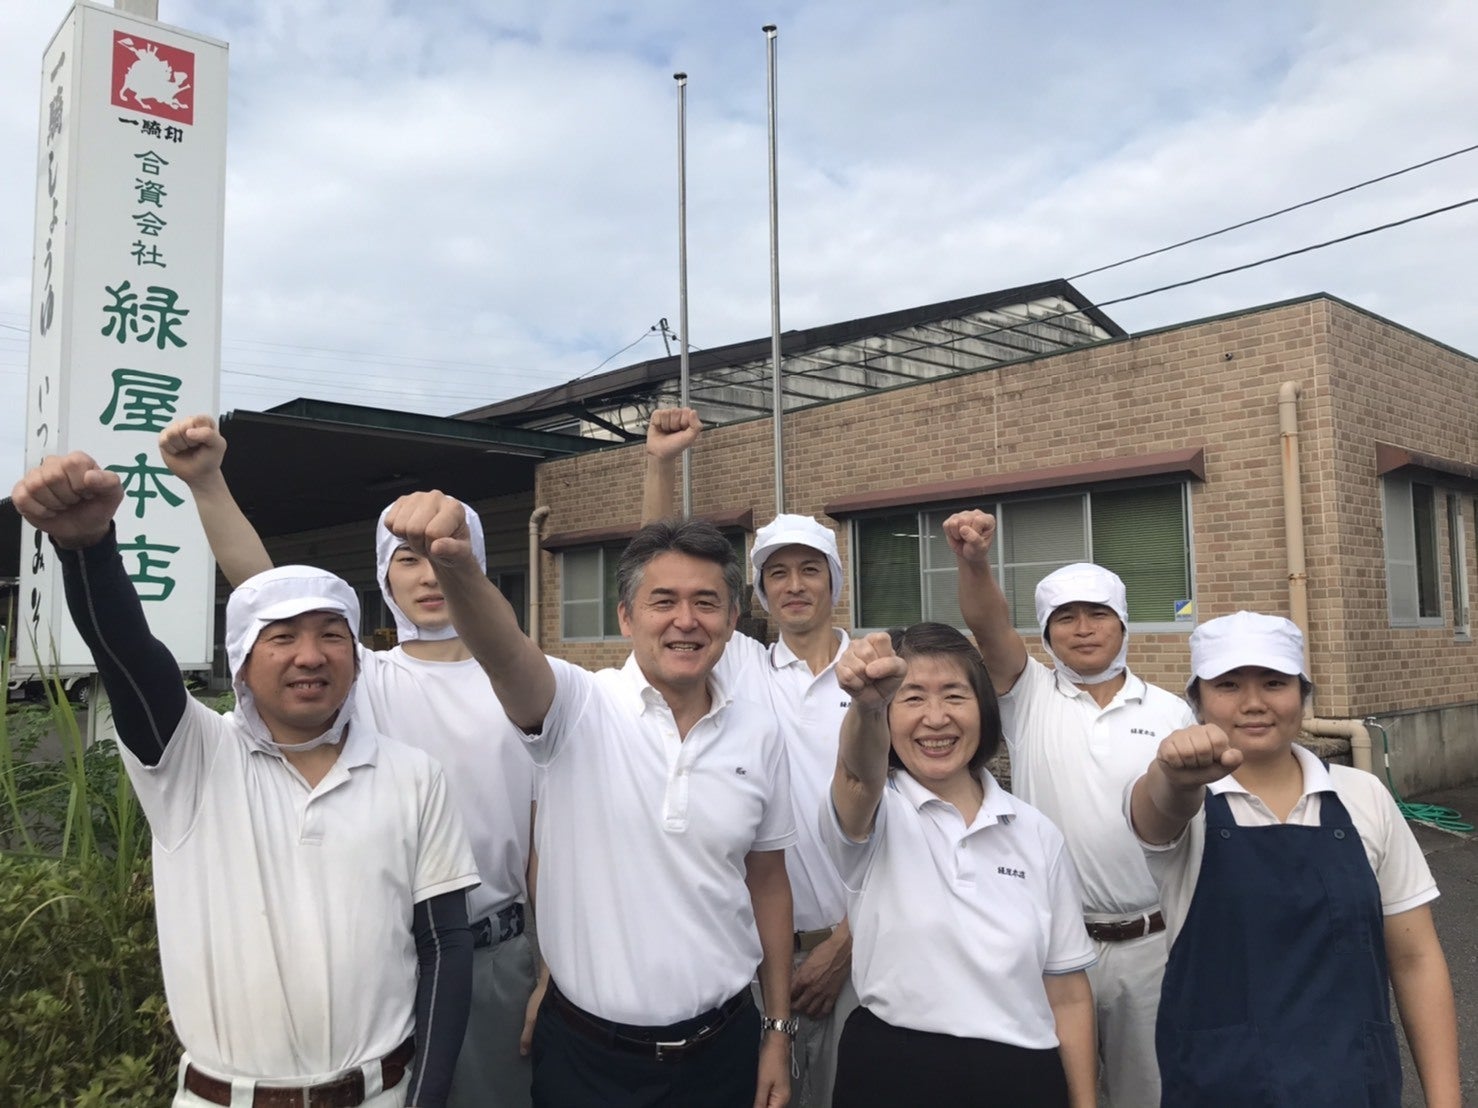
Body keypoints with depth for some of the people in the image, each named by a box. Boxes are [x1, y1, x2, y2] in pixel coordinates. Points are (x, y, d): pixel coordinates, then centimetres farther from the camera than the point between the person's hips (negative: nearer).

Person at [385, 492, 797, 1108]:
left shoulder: (758, 735, -2)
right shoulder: (581, 709, -12)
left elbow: (767, 883, 6)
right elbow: (503, 651, -33)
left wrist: (778, 1030, 8)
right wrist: (454, 564, -52)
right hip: (587, 1054, -2)